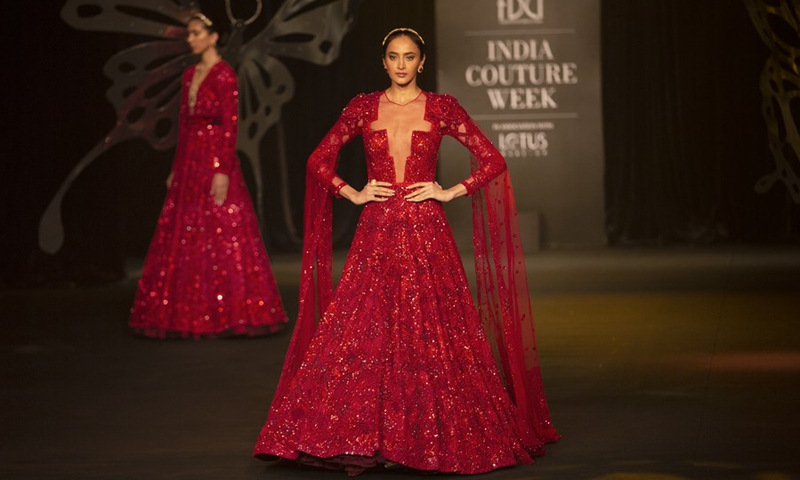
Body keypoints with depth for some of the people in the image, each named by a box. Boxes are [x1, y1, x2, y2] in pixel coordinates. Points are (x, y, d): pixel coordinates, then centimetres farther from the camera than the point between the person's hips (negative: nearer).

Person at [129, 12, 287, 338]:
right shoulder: (189, 75, 15)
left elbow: (230, 125, -14)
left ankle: (227, 312, 0)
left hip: (215, 160, -8)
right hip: (189, 161, 8)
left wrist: (223, 172, -20)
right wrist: (176, 169, 16)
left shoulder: (224, 75, -9)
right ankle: (190, 312, 14)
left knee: (220, 237, -6)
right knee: (183, 240, 8)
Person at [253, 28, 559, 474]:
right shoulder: (363, 107, 7)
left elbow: (492, 160, 3)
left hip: (426, 234, -1)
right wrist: (354, 194, 2)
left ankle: (437, 437, 11)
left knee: (431, 332, -1)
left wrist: (450, 192, -4)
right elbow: (320, 159, 14)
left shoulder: (442, 108, 3)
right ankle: (362, 441, -1)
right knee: (364, 329, -6)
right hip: (377, 235, 1)